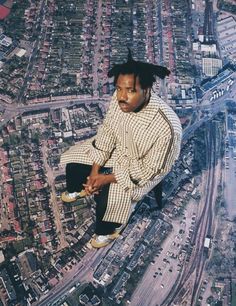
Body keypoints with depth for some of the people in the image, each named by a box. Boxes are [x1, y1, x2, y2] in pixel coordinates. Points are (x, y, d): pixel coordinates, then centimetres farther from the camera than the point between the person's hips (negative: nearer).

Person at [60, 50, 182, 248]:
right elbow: (107, 132, -10)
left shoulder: (165, 127, -40)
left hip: (144, 165, -5)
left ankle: (108, 230, 16)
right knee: (74, 162, 4)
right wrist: (94, 171, -14)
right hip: (118, 147, 6)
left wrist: (107, 178, -23)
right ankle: (78, 189, 40)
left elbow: (149, 170, -27)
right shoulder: (120, 98, -25)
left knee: (108, 198, -19)